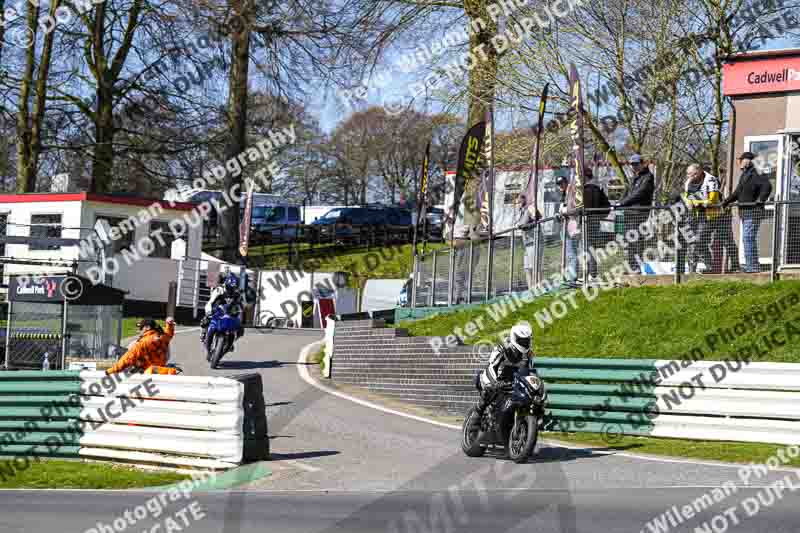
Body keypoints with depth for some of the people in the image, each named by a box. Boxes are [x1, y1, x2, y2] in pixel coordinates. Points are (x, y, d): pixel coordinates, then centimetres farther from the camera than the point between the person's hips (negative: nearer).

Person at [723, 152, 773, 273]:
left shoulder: (755, 174, -14)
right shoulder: (744, 175, 18)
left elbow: (767, 186, -27)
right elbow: (737, 193, 26)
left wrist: (761, 199, -29)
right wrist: (726, 202, 23)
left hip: (753, 212, -11)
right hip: (745, 212, 11)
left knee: (748, 237, -14)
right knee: (747, 239, 14)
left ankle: (753, 266, -13)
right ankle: (751, 265, 21)